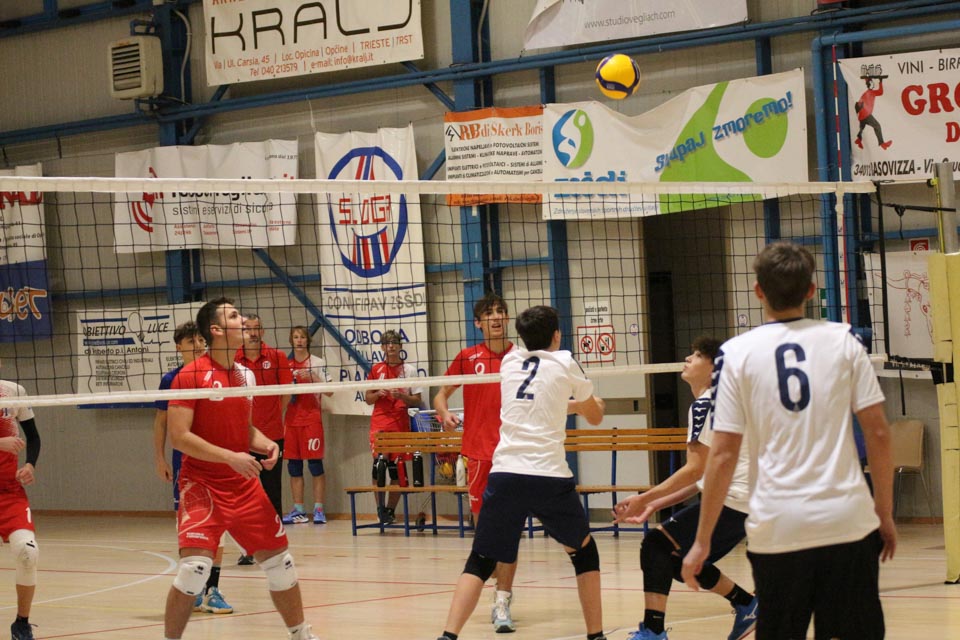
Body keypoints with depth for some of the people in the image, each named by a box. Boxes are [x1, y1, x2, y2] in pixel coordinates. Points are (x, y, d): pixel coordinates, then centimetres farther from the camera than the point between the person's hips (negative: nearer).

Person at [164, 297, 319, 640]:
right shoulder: (191, 375, -12)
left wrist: (267, 445, -1)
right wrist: (229, 456, -23)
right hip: (201, 484, -6)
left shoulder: (246, 375, 9)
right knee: (195, 566, -20)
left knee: (279, 560, 10)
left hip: (244, 484, 7)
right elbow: (178, 436, -17)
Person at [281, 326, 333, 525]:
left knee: (315, 464, -6)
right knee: (293, 466, 4)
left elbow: (329, 391, -6)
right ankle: (298, 510, 9)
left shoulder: (318, 363, 0)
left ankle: (318, 509, -4)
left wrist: (313, 378, -18)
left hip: (312, 418, -4)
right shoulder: (286, 364, 12)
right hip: (291, 418, 4)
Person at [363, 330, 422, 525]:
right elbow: (368, 399, 14)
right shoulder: (376, 369, 10)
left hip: (401, 424, 0)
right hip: (379, 423, 0)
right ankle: (381, 508, -12)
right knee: (379, 463, -15)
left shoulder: (409, 370, 7)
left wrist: (401, 396, -12)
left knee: (397, 467, 0)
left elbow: (417, 400, 6)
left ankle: (390, 510, 11)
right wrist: (379, 393, -7)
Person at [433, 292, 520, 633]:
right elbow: (442, 393, 16)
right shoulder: (468, 358, 5)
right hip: (478, 454, 1)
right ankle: (502, 592, 23)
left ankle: (502, 601, -6)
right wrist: (444, 413, -6)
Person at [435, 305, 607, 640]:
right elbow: (595, 416, 22)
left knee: (479, 562, 7)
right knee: (584, 551, 20)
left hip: (504, 472, 2)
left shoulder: (510, 362, 16)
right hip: (550, 475, -2)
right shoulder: (564, 363, 7)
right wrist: (590, 402, 45)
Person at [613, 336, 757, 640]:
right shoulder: (716, 403, 19)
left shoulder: (704, 404, -12)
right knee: (678, 561, 19)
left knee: (656, 545, -12)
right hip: (742, 502, 10)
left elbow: (695, 470, -18)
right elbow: (707, 476, 19)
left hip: (732, 501, -10)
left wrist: (645, 498, -13)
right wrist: (657, 504, 13)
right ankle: (747, 606, 25)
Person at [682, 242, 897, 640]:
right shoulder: (843, 341, 3)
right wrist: (885, 514, 10)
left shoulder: (736, 354, -1)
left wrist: (702, 542, 3)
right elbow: (878, 433, 1)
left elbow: (723, 456, -3)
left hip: (778, 528, -1)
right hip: (848, 522, 1)